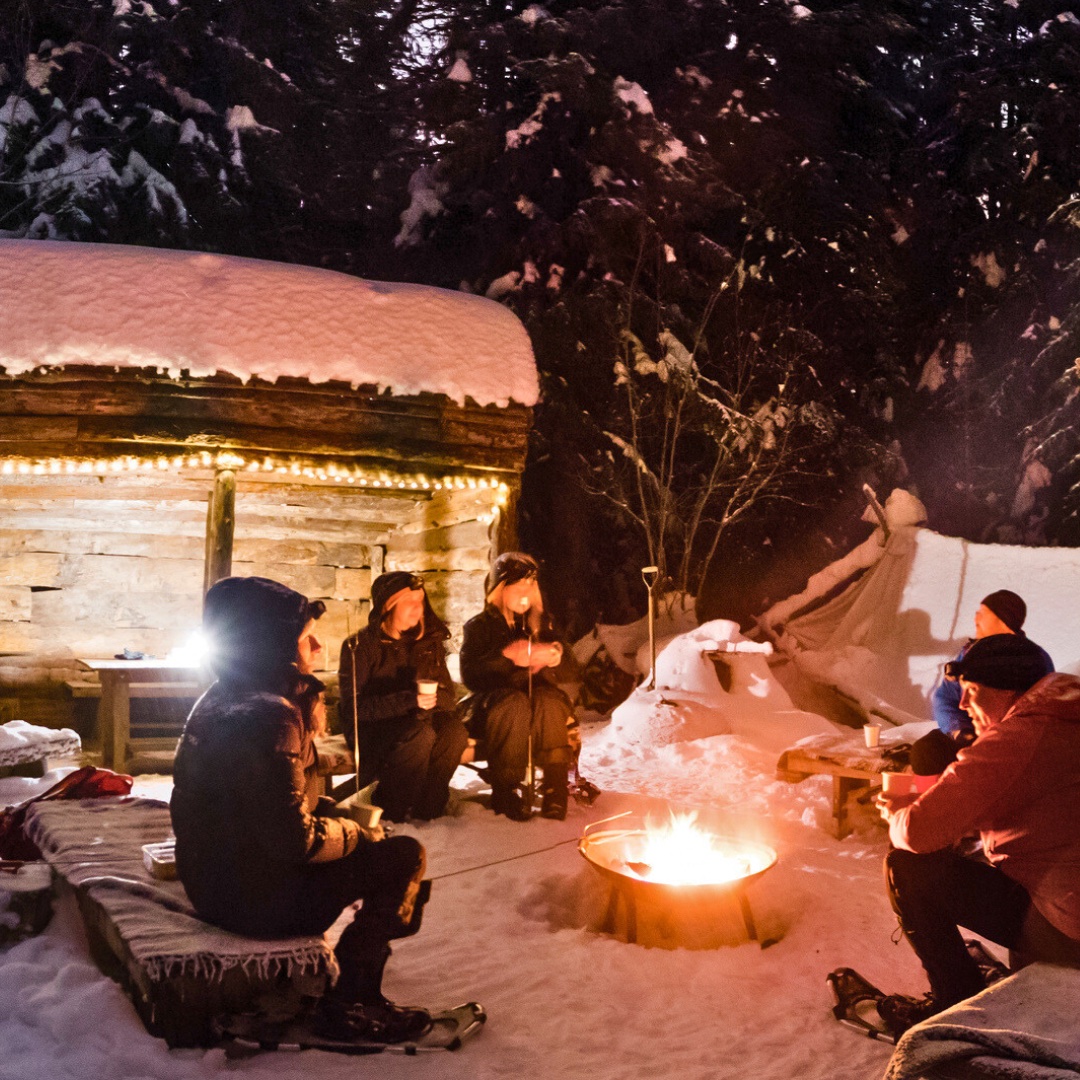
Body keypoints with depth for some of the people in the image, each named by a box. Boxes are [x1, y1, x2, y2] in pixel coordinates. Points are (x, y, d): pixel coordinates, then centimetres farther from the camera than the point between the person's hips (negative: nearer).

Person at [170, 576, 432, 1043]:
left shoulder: (223, 699, 7)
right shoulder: (268, 716, -26)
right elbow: (295, 840, -26)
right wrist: (353, 834, -9)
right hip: (253, 895, -10)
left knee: (369, 844, 22)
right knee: (404, 856, -4)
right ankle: (348, 1005, 5)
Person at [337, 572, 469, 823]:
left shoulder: (429, 643, 7)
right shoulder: (359, 646, -9)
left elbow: (448, 697, 7)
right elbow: (353, 707, -17)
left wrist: (429, 701, -18)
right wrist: (409, 700, -29)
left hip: (417, 720, 5)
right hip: (369, 729, -5)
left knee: (454, 730, -27)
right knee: (420, 735, -34)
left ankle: (426, 807, -11)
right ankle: (389, 811, -16)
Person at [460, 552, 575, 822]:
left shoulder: (539, 624, 18)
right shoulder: (479, 626, 6)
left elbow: (551, 675, 14)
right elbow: (470, 675, -9)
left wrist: (551, 657, -9)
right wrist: (506, 656, -22)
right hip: (491, 706, -3)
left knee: (551, 700, -33)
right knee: (516, 704, -38)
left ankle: (556, 787, -36)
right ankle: (504, 790, -31)